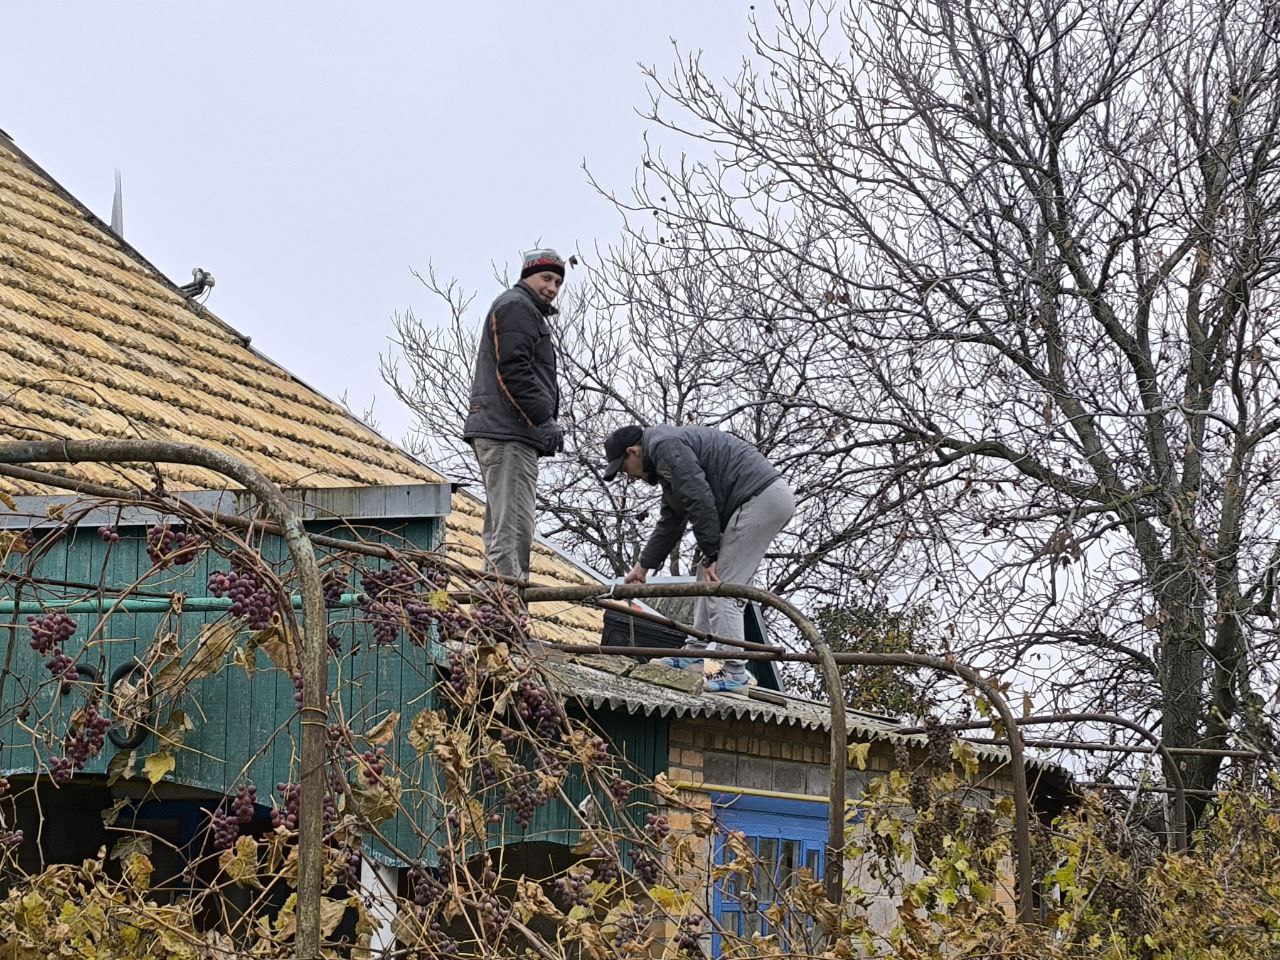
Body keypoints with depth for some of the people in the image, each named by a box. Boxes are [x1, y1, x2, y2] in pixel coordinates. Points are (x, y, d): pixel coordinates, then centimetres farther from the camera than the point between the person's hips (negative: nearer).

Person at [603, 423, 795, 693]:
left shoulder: (665, 445, -9)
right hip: (771, 498, 11)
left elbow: (699, 500, -17)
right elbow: (669, 524, 34)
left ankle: (734, 674, -11)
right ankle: (693, 657, 19)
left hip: (761, 498, -11)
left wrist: (710, 556, -12)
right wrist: (643, 566, 38)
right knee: (709, 580, 16)